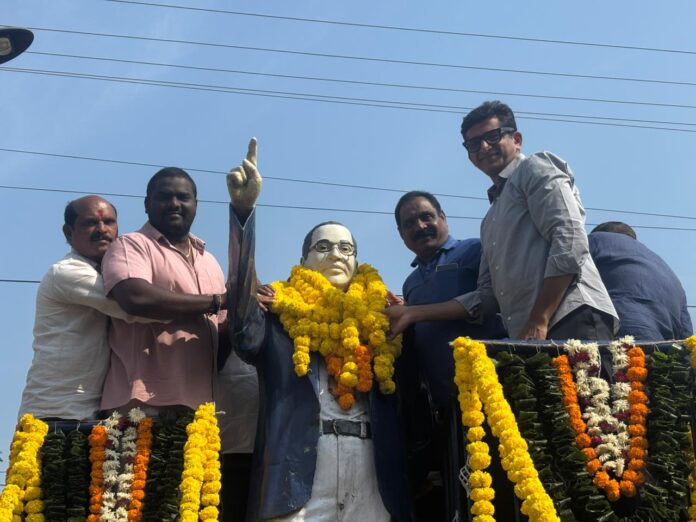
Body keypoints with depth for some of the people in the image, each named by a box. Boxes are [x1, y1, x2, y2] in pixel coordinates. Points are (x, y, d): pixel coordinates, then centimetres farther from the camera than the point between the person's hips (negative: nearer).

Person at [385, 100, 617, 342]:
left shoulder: (535, 169, 9)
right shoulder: (491, 220, 31)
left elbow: (571, 243, -7)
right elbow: (487, 296, 25)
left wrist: (539, 322, -13)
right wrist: (414, 313, 22)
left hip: (572, 319, -7)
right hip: (530, 336, 7)